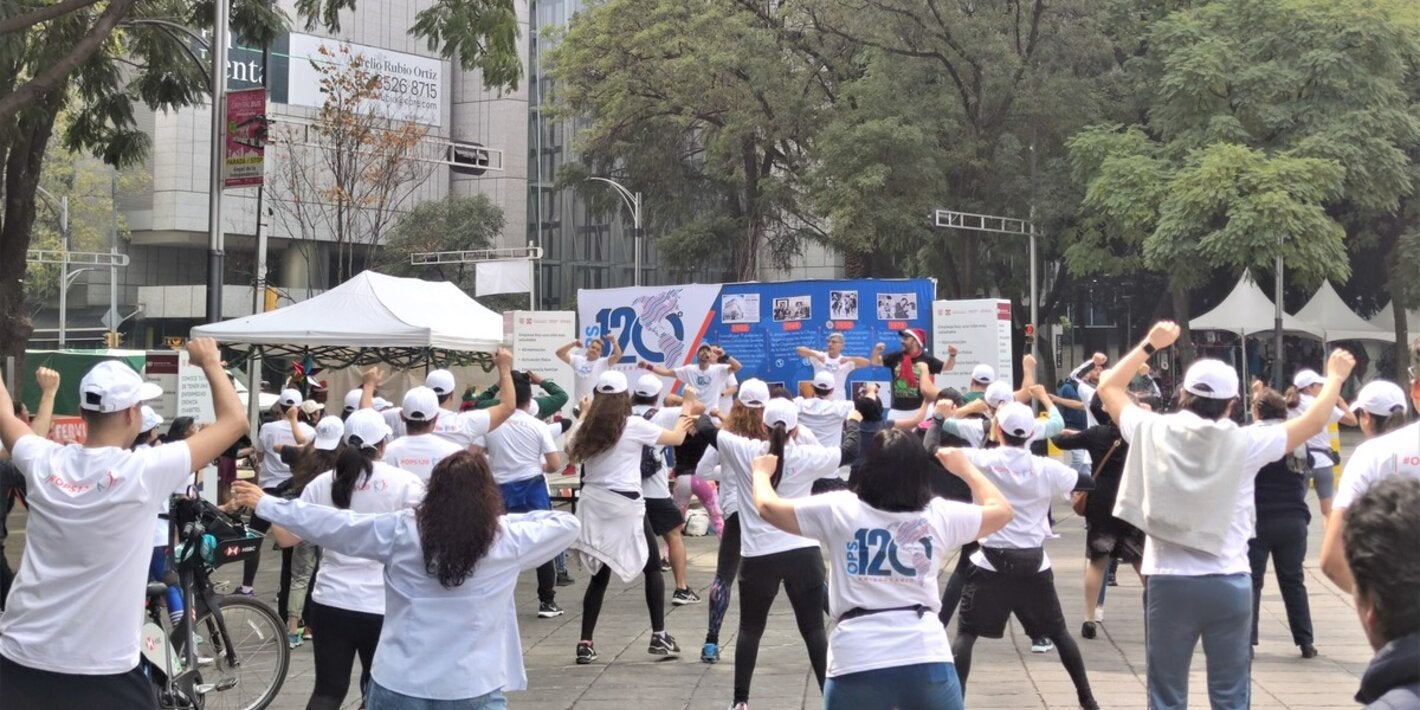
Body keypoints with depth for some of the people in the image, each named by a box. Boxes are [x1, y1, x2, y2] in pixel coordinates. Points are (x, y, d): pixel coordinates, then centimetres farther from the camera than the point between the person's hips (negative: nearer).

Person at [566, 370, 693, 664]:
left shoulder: (587, 428, 5)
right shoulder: (634, 426, -6)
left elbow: (572, 452, 23)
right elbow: (677, 438, 2)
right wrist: (685, 417, 22)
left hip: (593, 504, 4)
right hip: (625, 506, -4)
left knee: (600, 575, 9)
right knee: (653, 568, 12)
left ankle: (585, 644, 3)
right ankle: (658, 636, 11)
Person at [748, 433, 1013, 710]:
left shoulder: (839, 509, 3)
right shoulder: (940, 514, 7)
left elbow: (768, 507, 13)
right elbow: (1002, 510, 24)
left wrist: (762, 471, 34)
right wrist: (964, 466, 38)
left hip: (855, 663, -1)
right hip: (927, 659, 1)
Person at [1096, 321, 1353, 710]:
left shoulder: (1153, 432, -2)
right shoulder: (1245, 443, -5)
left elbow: (1107, 387, 14)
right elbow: (1313, 420, 6)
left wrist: (1150, 345, 23)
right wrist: (1335, 376, 23)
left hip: (1168, 583, 1)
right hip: (1229, 585, 0)